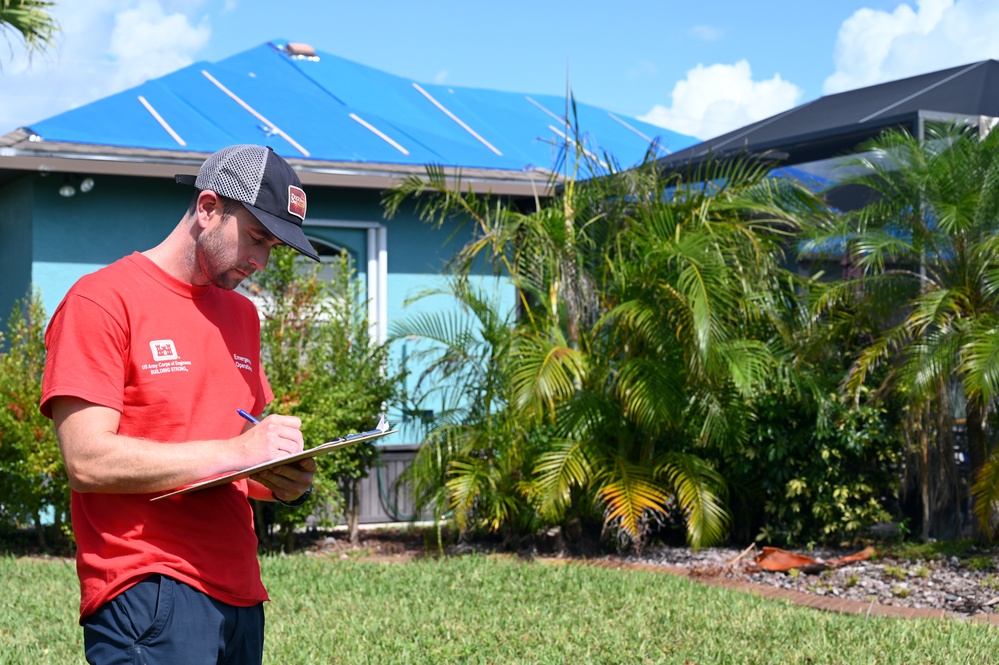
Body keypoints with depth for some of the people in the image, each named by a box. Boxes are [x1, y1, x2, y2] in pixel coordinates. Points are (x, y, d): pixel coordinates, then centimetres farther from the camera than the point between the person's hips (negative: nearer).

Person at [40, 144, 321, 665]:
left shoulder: (241, 314, 17)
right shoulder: (101, 301, -5)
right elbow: (87, 461, -15)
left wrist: (283, 483, 1)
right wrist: (234, 451, -16)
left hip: (239, 594, 7)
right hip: (147, 596, -7)